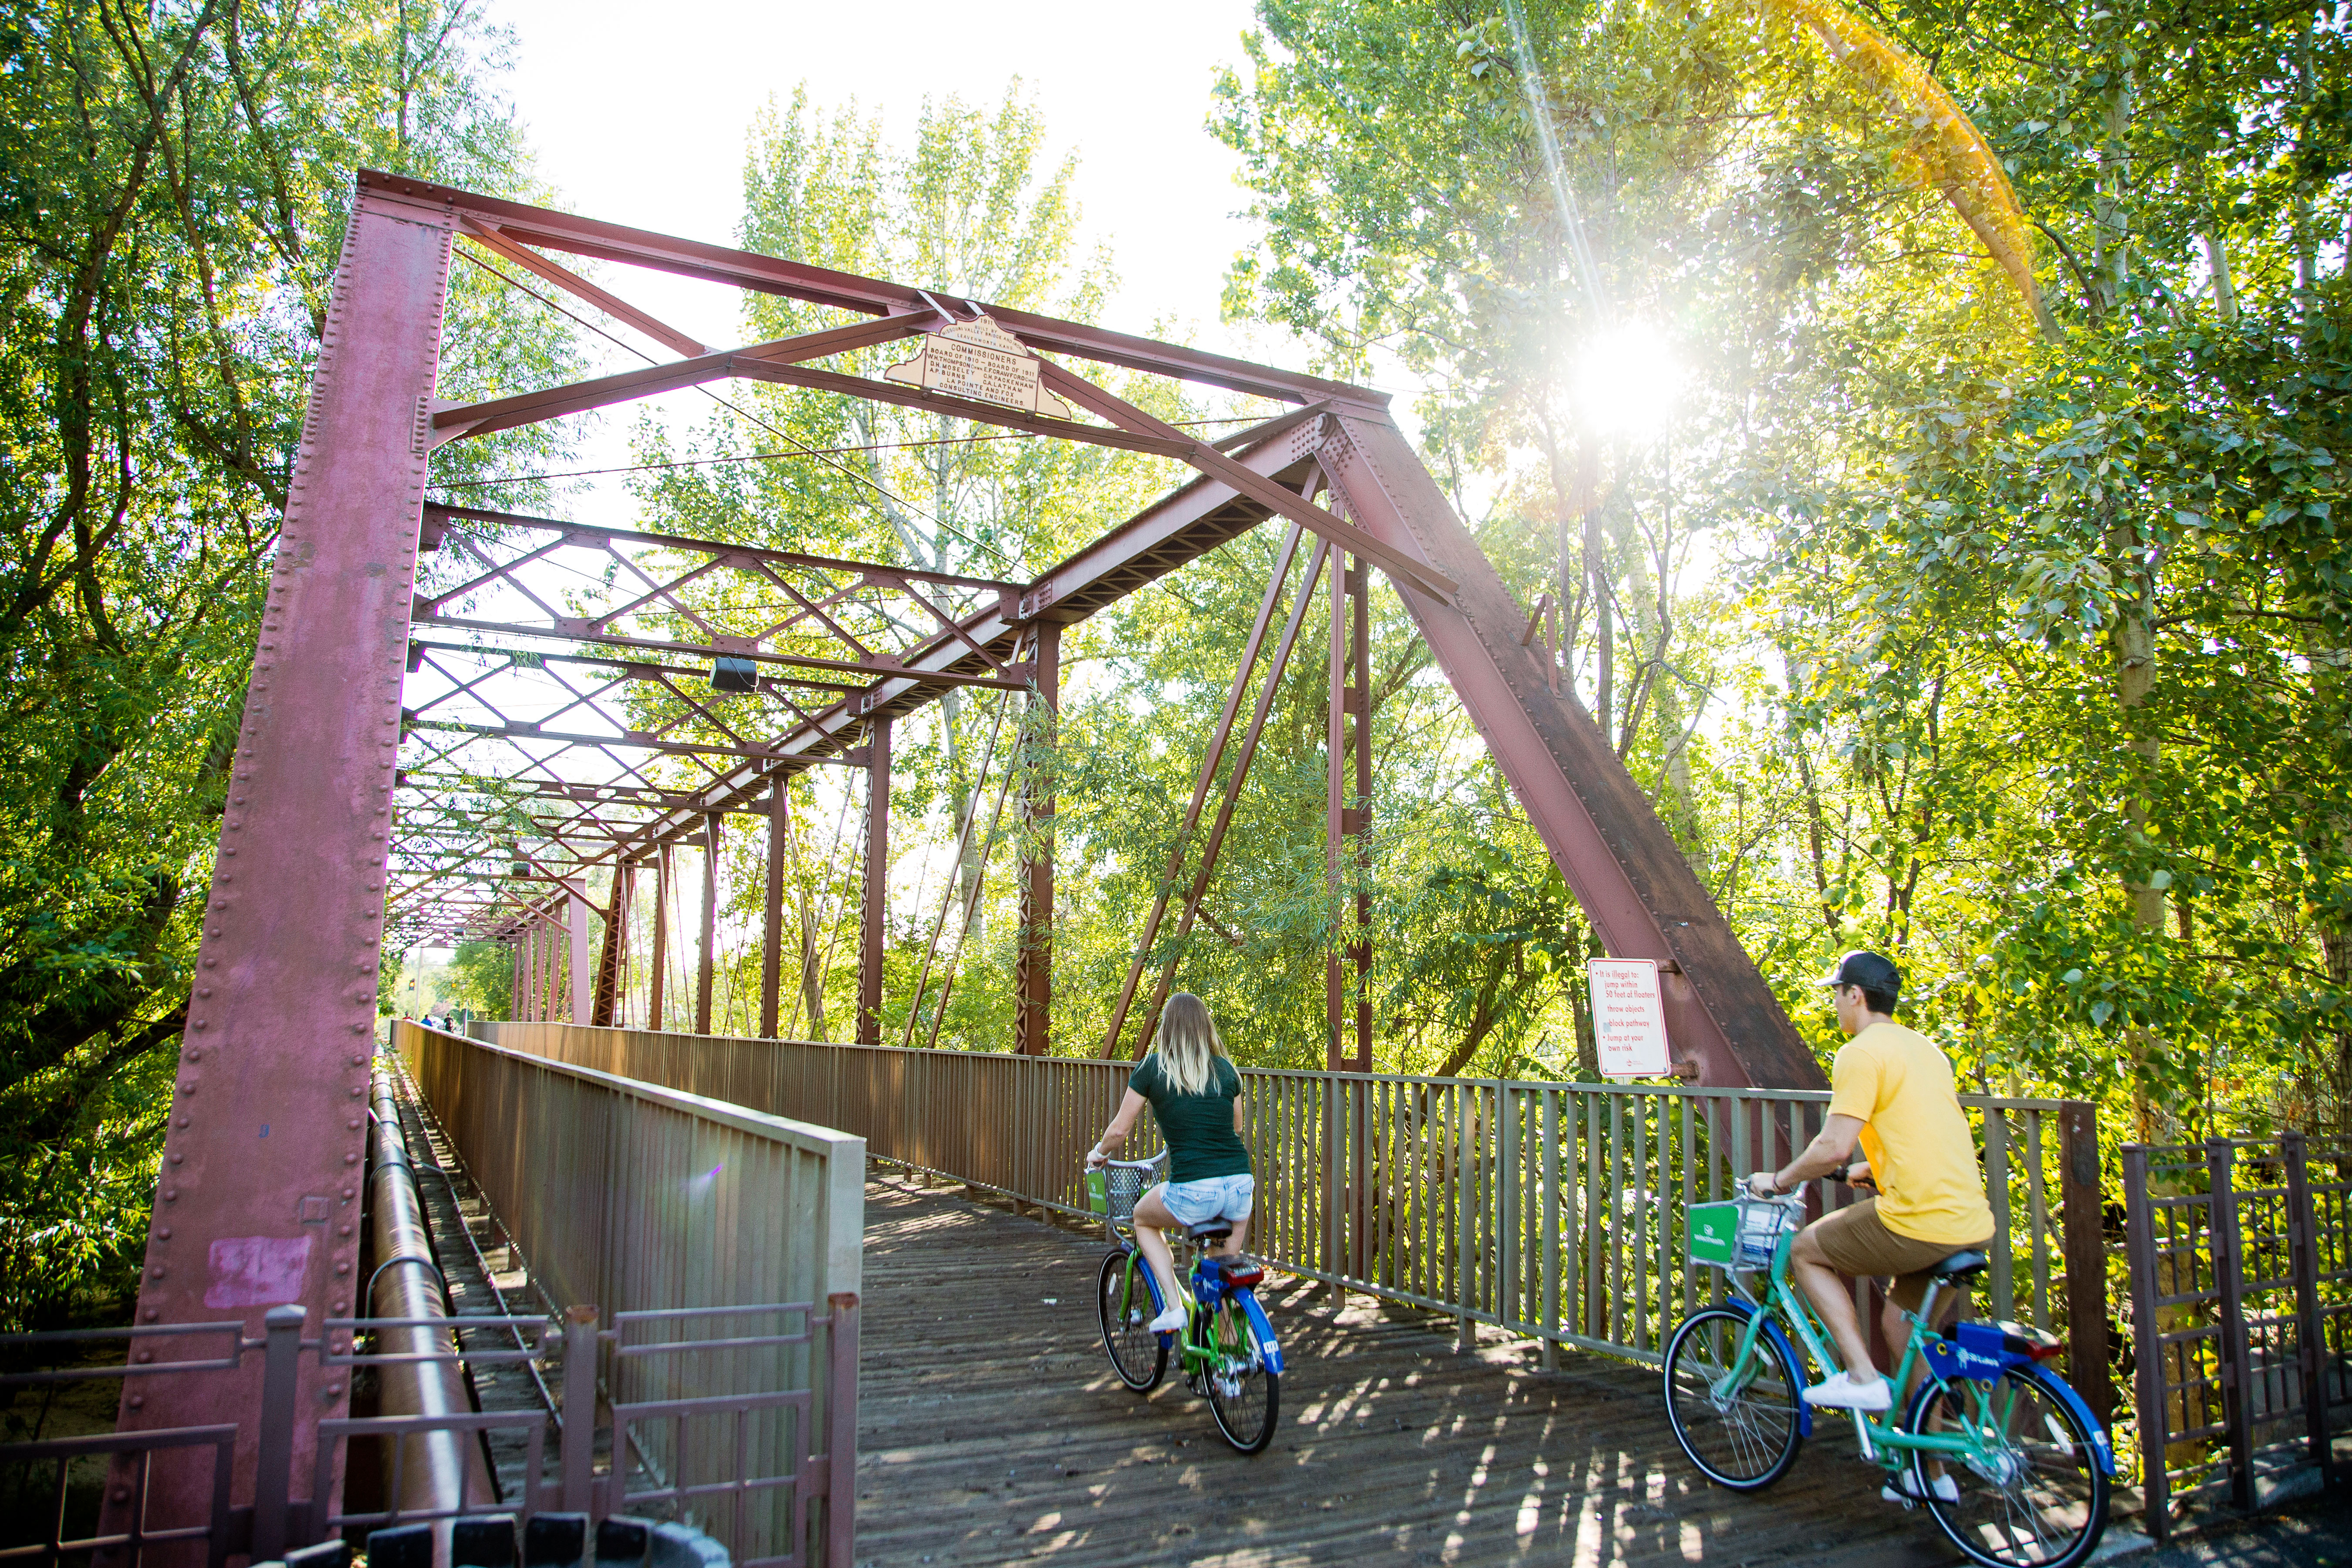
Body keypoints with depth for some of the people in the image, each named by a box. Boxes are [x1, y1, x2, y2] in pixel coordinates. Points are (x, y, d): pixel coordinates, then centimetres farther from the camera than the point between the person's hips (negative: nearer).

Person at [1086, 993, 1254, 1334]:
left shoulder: (1151, 1068, 2)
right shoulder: (1227, 1069, 11)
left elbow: (1119, 1130, 6)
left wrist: (1098, 1153, 26)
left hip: (1192, 1192, -3)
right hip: (1240, 1187, 4)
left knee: (1144, 1219, 28)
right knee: (1227, 1265, 28)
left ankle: (1173, 1306, 14)